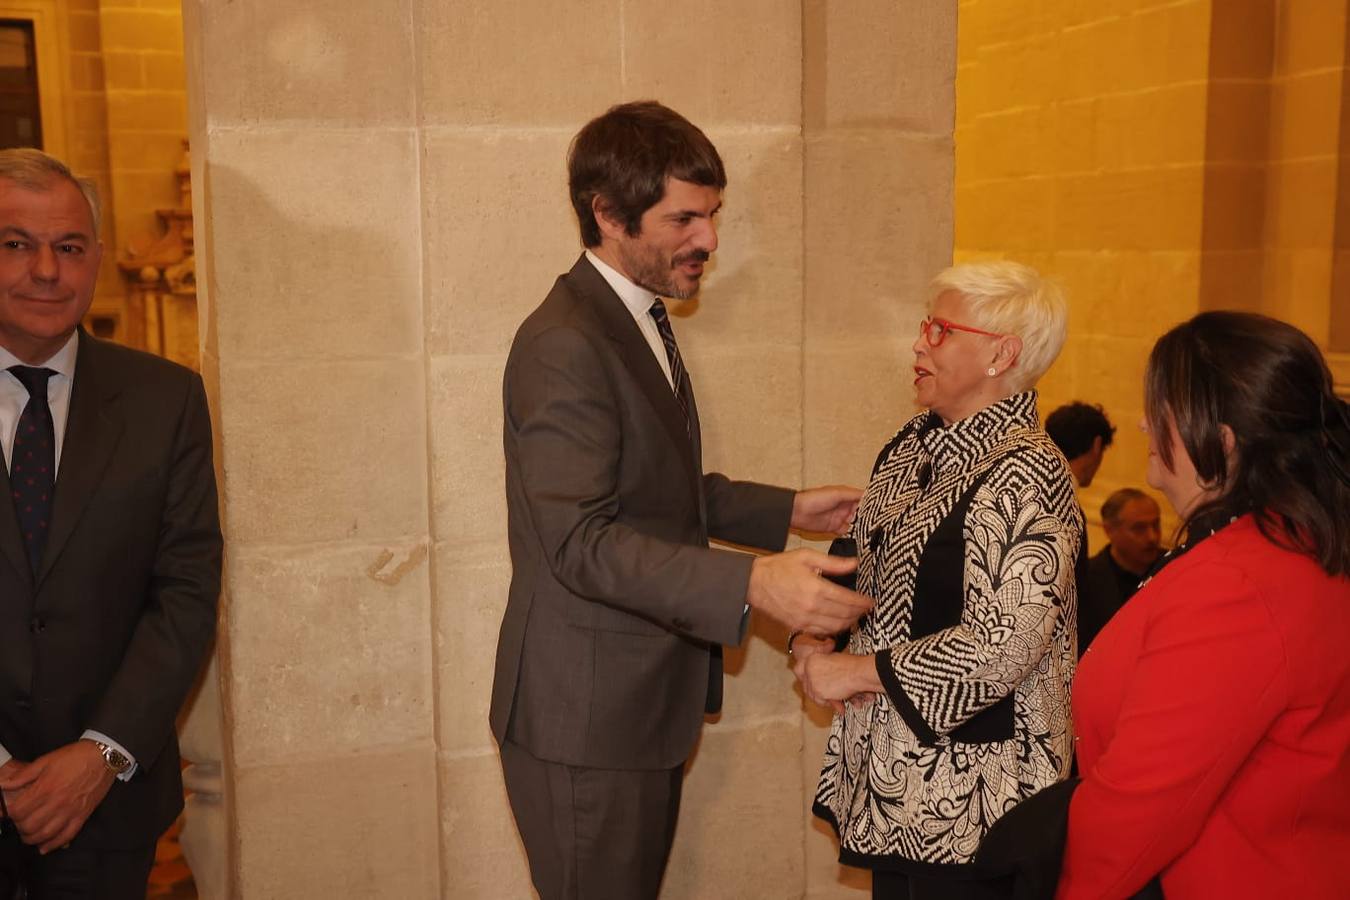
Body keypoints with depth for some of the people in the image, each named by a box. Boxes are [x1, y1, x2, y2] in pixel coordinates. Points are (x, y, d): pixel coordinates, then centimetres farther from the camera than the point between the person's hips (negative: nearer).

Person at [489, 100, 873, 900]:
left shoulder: (641, 319, 12)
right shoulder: (566, 345, -21)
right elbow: (580, 541, -28)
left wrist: (785, 510, 8)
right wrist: (750, 585, -35)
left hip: (644, 702, 10)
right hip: (586, 717, -10)